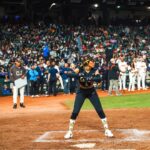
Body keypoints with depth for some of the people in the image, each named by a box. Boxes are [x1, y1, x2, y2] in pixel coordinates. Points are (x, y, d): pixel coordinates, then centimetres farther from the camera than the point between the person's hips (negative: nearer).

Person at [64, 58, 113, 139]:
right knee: (75, 112, -7)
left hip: (91, 92, 1)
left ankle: (107, 130, 10)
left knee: (100, 111, -2)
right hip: (81, 92, -1)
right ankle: (70, 132, 6)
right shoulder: (79, 70, -15)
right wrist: (78, 75, -44)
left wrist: (88, 78, -42)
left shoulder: (94, 70, -12)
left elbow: (98, 79, -26)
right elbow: (69, 74, -27)